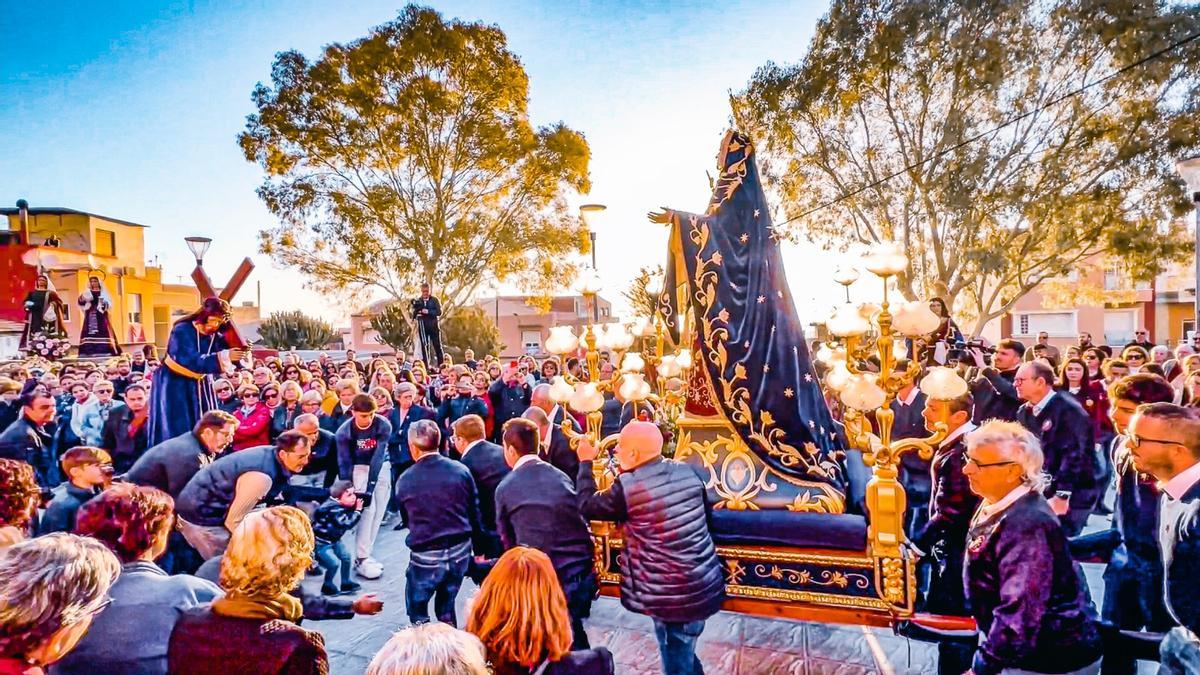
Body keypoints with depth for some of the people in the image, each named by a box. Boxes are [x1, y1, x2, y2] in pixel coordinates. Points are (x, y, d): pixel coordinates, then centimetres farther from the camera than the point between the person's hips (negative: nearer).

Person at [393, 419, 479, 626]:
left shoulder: (405, 480, -9)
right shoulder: (460, 470, -7)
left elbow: (407, 520, 6)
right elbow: (474, 513, -1)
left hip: (425, 556, -2)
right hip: (460, 551, 3)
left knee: (417, 612, 18)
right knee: (447, 609, 21)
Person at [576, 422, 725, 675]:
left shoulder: (627, 487, -17)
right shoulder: (688, 472, 0)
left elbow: (587, 506, -2)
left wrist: (585, 462, 8)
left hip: (673, 597, -7)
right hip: (705, 587, 7)